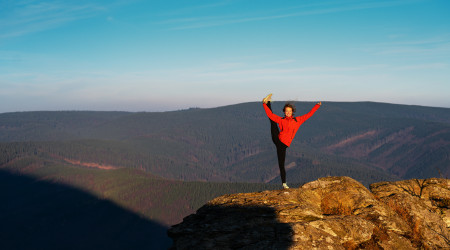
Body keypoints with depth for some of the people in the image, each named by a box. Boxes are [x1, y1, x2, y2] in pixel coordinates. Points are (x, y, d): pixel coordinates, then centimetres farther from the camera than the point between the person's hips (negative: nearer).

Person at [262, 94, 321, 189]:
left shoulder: (298, 120, 13)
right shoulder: (281, 120, 10)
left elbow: (309, 114, 16)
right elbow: (270, 115, 2)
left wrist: (317, 105, 15)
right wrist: (265, 105, -6)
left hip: (284, 145, 0)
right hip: (277, 139, 0)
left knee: (281, 164, 0)